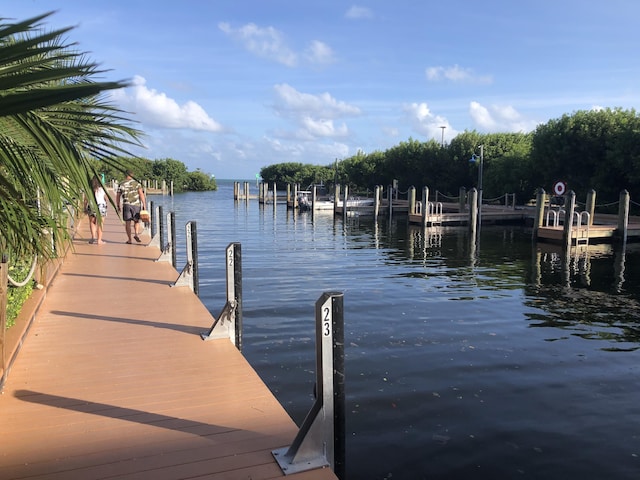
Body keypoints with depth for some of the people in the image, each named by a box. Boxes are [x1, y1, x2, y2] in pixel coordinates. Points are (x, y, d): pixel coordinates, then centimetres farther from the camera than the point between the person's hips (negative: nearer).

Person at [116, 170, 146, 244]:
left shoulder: (121, 185, 5)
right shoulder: (137, 183, 1)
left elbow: (118, 197, 9)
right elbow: (141, 194, -7)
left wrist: (118, 206, 21)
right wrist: (144, 205, -7)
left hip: (126, 205, 0)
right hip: (136, 205, 0)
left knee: (128, 222, 5)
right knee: (136, 221, 15)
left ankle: (129, 239, 4)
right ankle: (136, 234, -6)